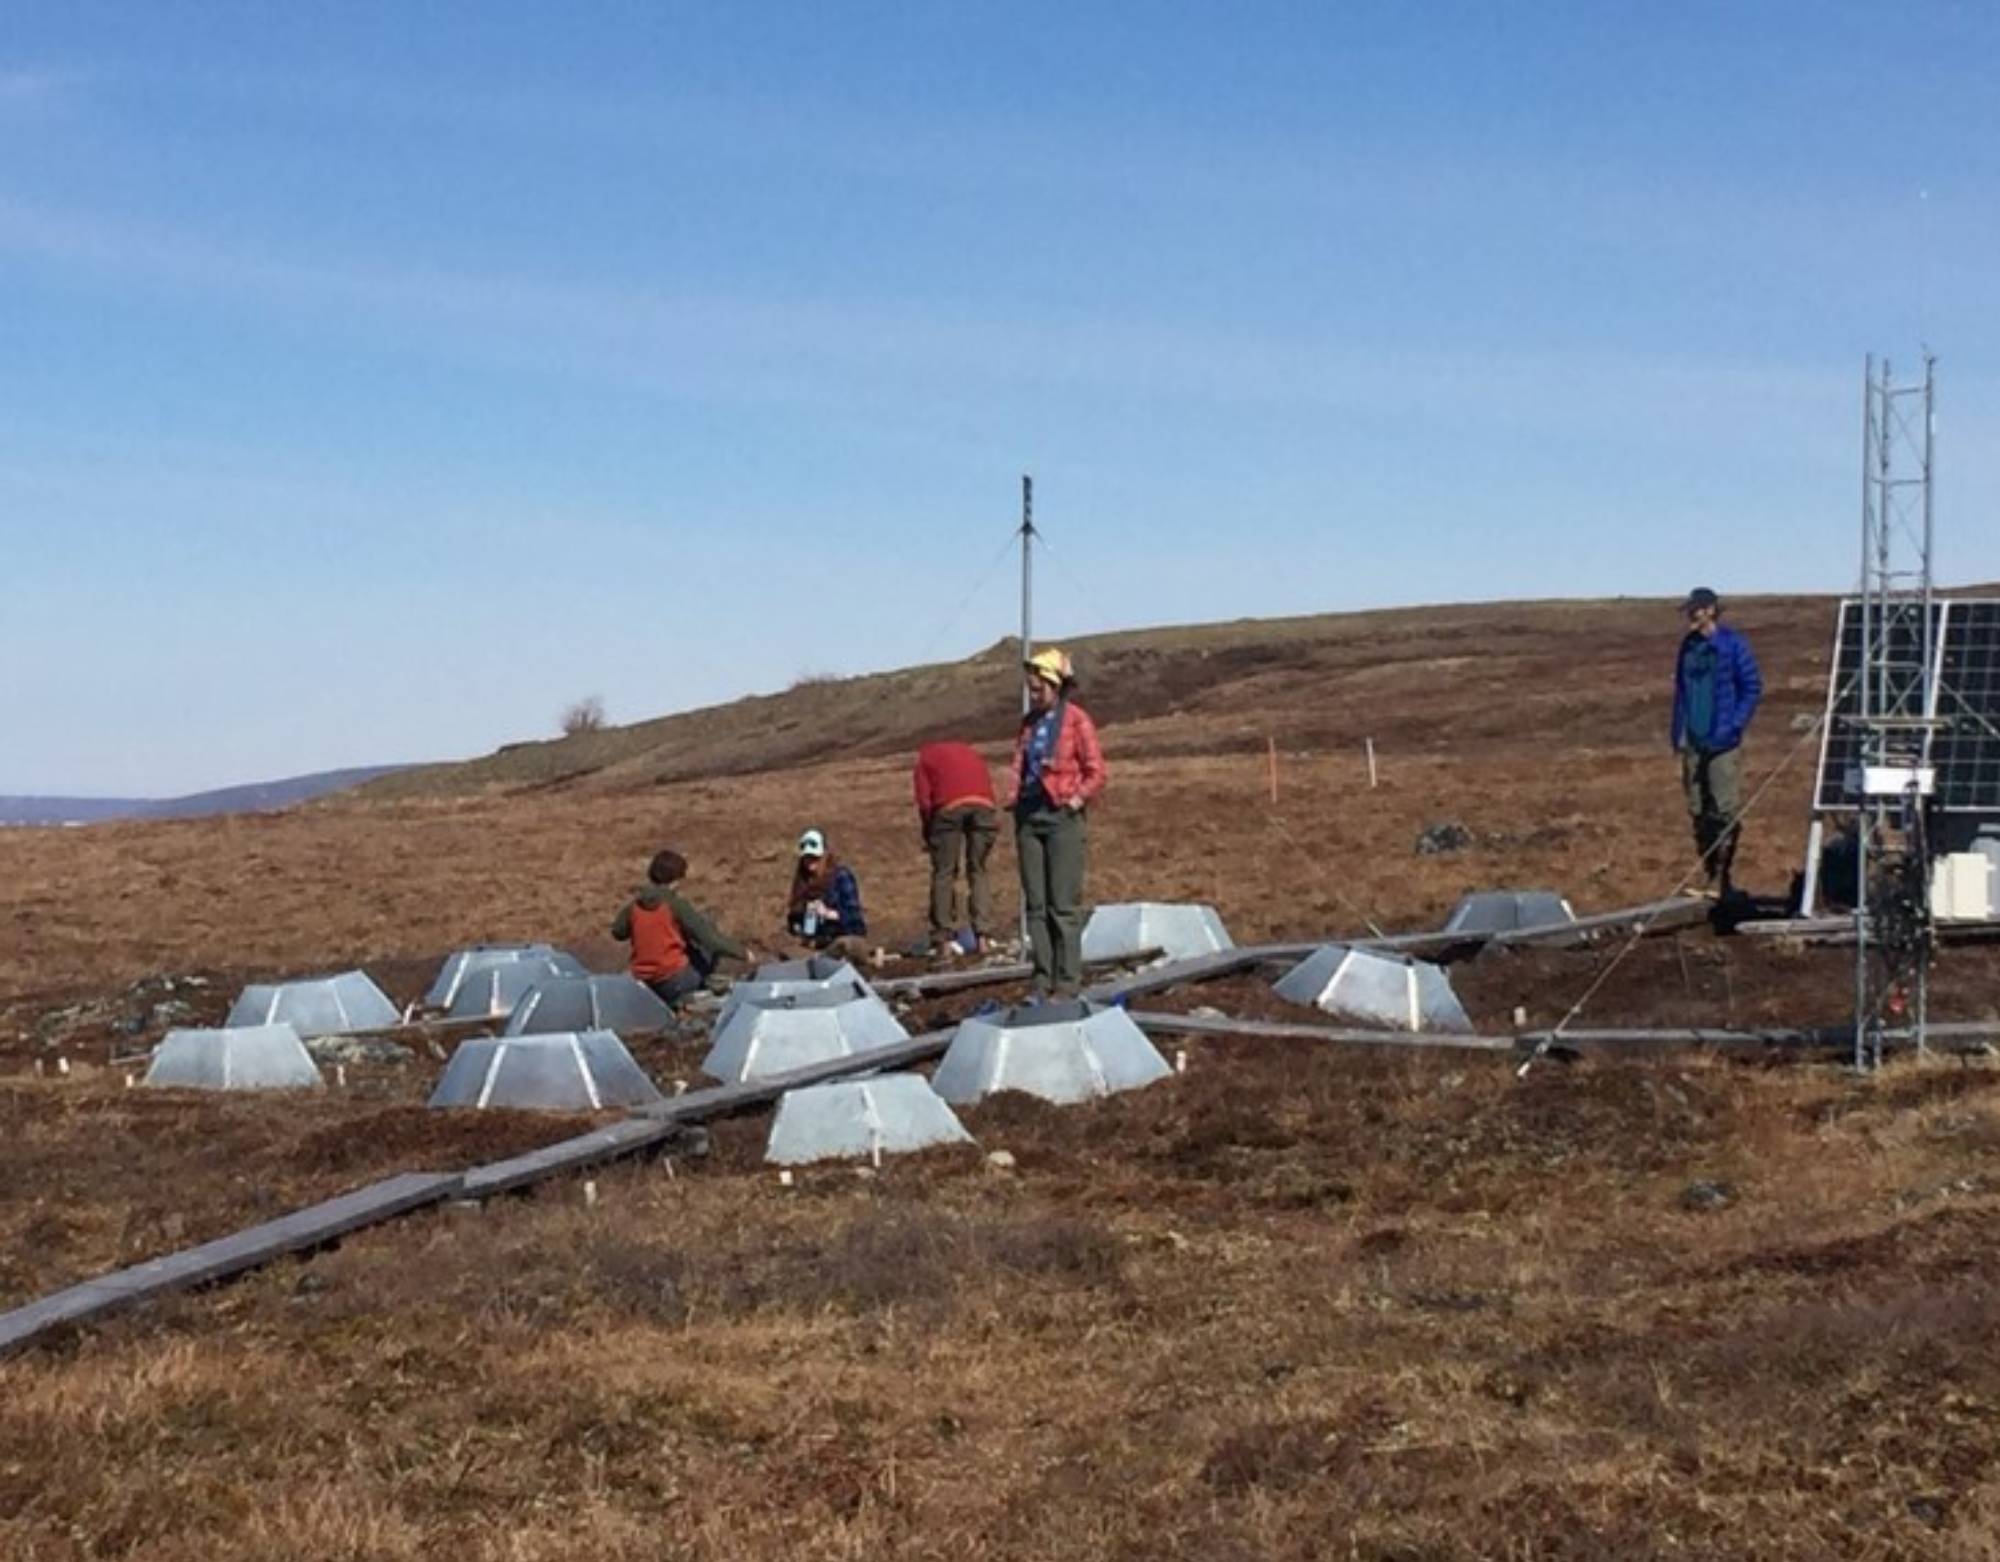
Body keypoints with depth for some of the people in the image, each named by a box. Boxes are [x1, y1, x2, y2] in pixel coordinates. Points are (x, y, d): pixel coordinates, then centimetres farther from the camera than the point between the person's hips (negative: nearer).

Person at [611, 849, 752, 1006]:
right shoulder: (676, 904, -13)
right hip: (674, 982, -6)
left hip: (644, 984, 6)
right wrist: (742, 952, 0)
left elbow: (617, 932, 15)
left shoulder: (634, 904, 0)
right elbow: (709, 935, -10)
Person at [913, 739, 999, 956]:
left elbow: (924, 801, 11)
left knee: (943, 873, 6)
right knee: (978, 871, 13)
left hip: (949, 807, -3)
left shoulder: (925, 759, 24)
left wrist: (929, 837, 19)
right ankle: (982, 936, 2)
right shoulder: (969, 751, 35)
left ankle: (944, 940, 0)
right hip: (983, 805, 3)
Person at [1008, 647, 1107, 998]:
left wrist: (1079, 798, -16)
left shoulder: (1077, 720, -4)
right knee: (1035, 903, 6)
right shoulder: (1029, 722, 14)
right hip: (1029, 815, 6)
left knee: (1063, 904, -5)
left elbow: (1096, 772, -4)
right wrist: (1016, 799, 6)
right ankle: (1043, 979, 11)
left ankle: (1068, 981, -1)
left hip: (1062, 816, -6)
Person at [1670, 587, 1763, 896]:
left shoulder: (1732, 644, -7)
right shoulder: (1689, 645, 10)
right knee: (1699, 812, 9)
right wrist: (1678, 736, 12)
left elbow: (1753, 687, -6)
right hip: (1694, 742, 6)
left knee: (1725, 811, -6)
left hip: (1722, 742, -6)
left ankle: (1721, 877, 0)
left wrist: (1734, 726, -13)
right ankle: (1712, 877, 18)